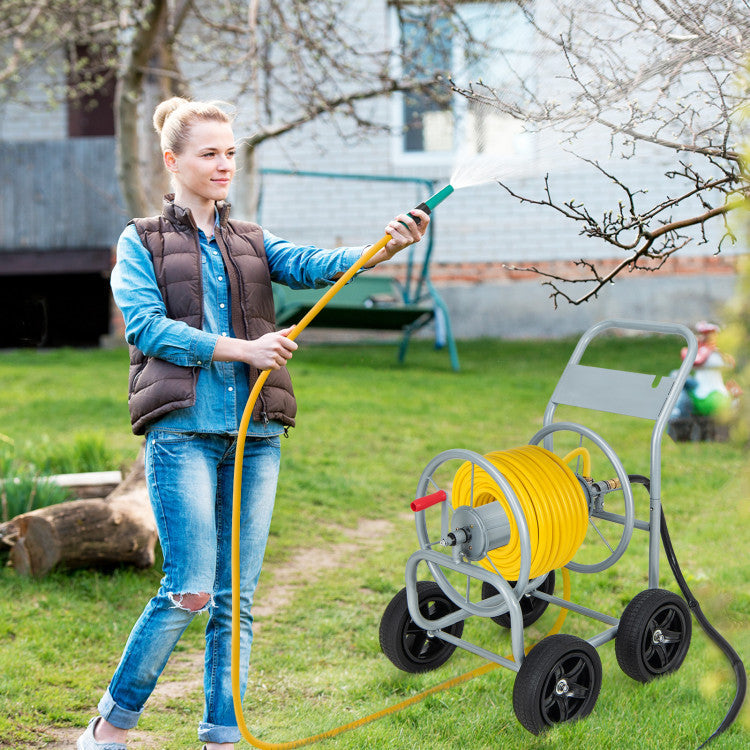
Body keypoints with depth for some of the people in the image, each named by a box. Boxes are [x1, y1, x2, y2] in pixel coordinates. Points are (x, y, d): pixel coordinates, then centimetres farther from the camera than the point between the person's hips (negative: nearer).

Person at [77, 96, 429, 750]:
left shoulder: (252, 242, 18)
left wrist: (384, 248, -21)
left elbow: (310, 265, -1)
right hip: (183, 431, -4)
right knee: (189, 591, -10)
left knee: (237, 596, 5)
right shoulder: (141, 242, 8)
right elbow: (147, 325, -6)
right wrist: (242, 349, -15)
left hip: (256, 434, 4)